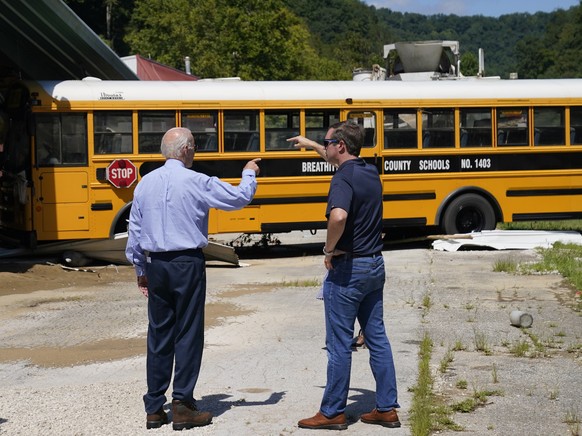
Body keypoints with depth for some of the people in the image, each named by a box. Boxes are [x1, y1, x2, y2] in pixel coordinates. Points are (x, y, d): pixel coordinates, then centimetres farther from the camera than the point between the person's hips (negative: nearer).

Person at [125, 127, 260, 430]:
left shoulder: (145, 183, 5)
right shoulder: (196, 182, -10)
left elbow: (135, 231, 9)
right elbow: (240, 198, -1)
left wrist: (141, 270, 19)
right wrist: (249, 174, 19)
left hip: (156, 265, 5)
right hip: (187, 265, -5)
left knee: (158, 334, 10)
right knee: (188, 334, 3)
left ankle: (154, 409, 14)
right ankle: (182, 407, 2)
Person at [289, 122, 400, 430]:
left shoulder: (343, 178, -19)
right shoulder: (370, 172, 8)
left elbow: (338, 216, -39)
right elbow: (342, 161, 32)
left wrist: (330, 248, -22)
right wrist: (311, 145, 39)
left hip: (347, 269, -8)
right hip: (375, 265, 8)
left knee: (339, 343, 0)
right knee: (377, 338, 12)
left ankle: (332, 413, 8)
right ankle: (386, 409, 15)